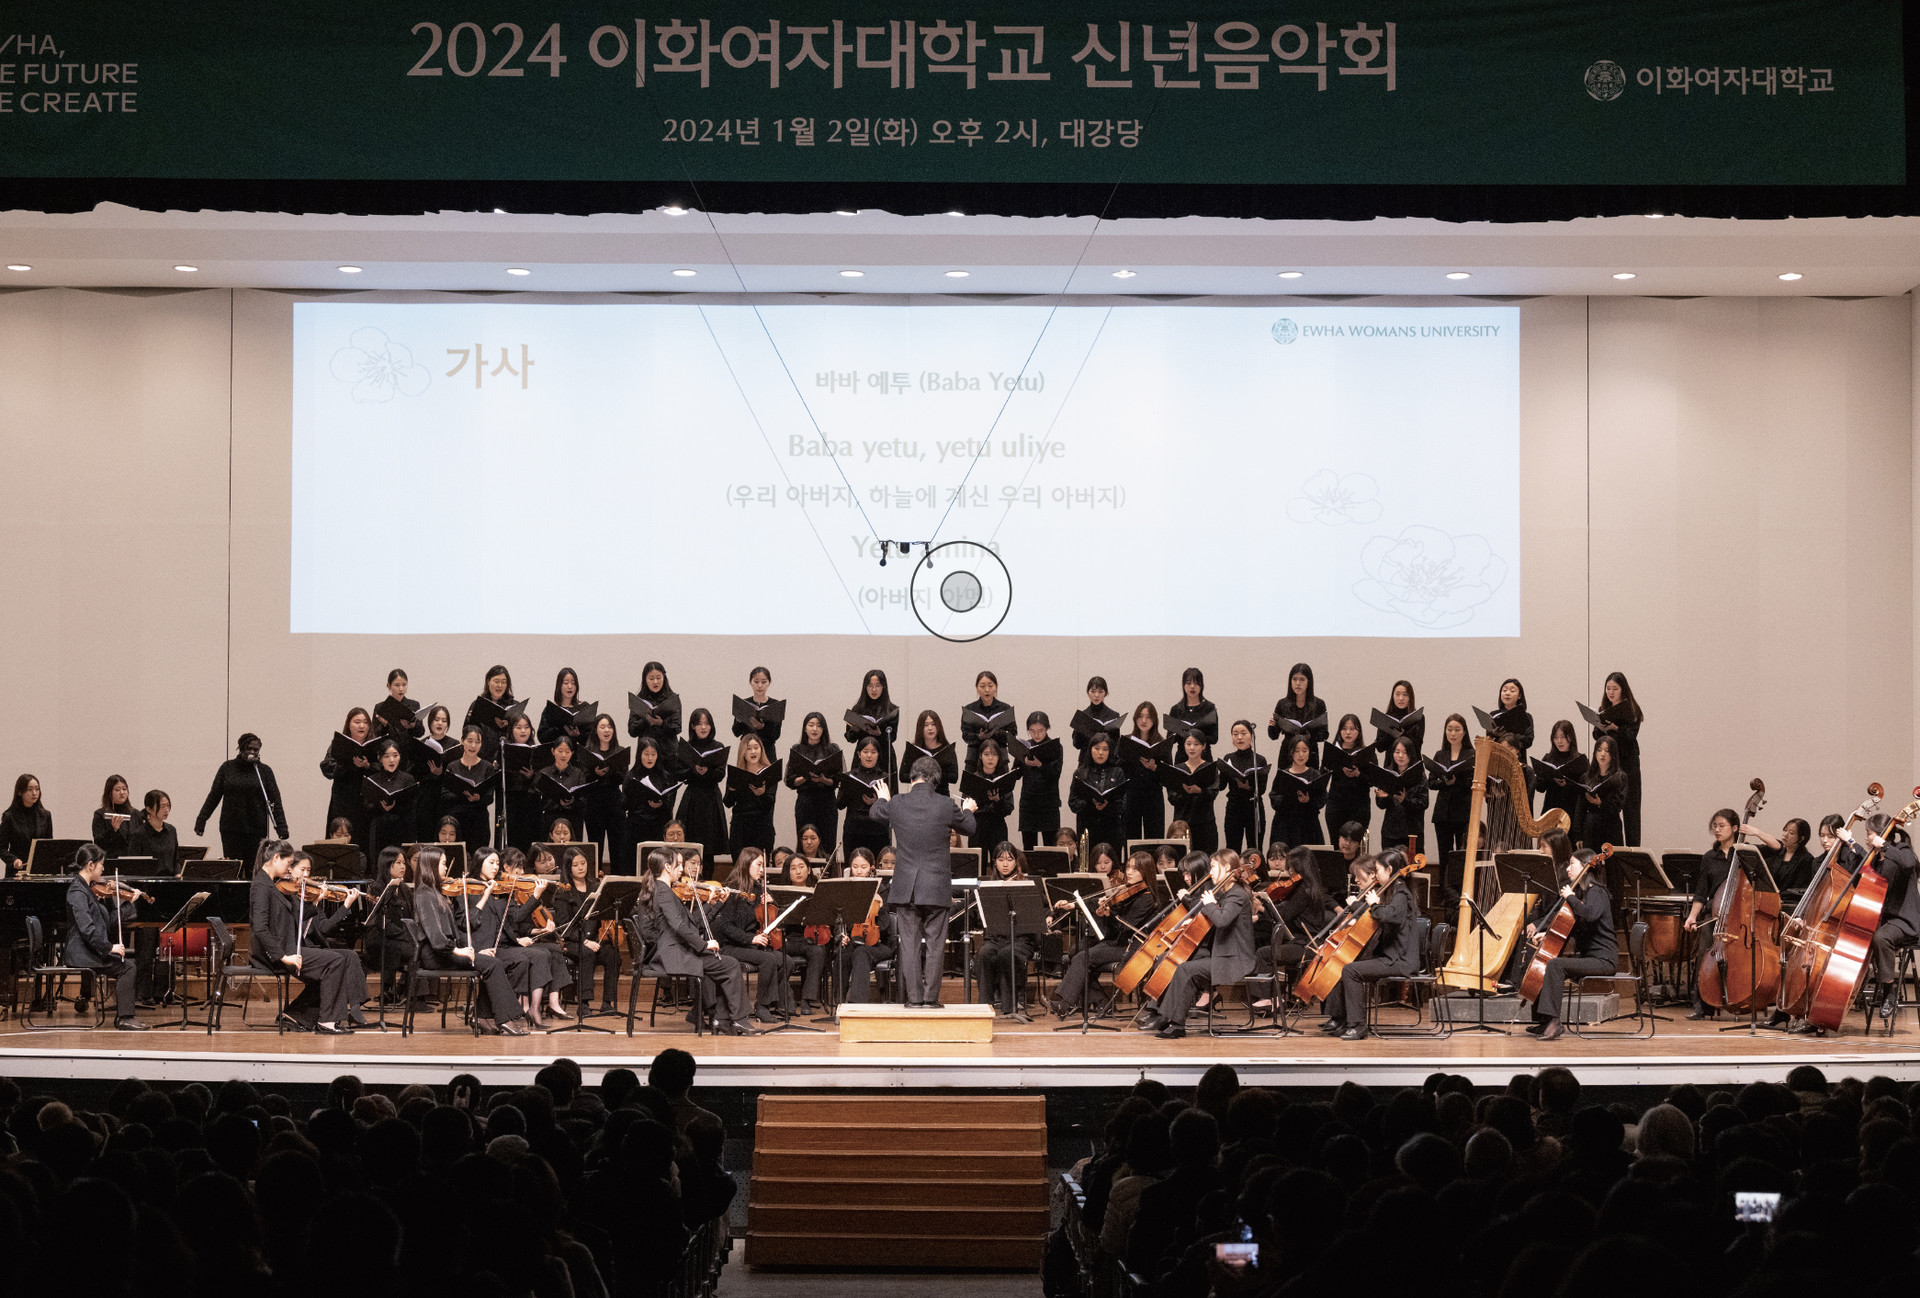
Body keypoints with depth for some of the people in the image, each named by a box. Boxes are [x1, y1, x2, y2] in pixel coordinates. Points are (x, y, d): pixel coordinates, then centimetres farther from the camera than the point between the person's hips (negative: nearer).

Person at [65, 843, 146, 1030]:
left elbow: (109, 921, 16)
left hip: (92, 951, 10)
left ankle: (122, 1015, 4)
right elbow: (87, 929, -26)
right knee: (127, 967, -16)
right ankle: (124, 1018, -14)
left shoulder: (89, 889, 15)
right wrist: (109, 947, -25)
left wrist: (128, 903, 13)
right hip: (82, 954, -10)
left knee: (131, 963, 3)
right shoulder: (78, 892, -16)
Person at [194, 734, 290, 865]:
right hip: (231, 829, 1)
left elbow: (275, 801, 2)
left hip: (256, 830, -1)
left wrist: (282, 828, -7)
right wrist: (201, 820, 6)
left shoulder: (264, 771, 4)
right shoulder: (227, 768, 6)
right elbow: (214, 795, 10)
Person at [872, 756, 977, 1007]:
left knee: (909, 942, 6)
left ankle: (914, 996, 6)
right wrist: (967, 810, 33)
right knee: (935, 942, 5)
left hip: (905, 887, 1)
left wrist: (883, 799, 41)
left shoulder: (896, 804, -5)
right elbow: (968, 828, 10)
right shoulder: (946, 806, -9)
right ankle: (930, 997, 4)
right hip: (936, 887, -1)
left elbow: (876, 815, 18)